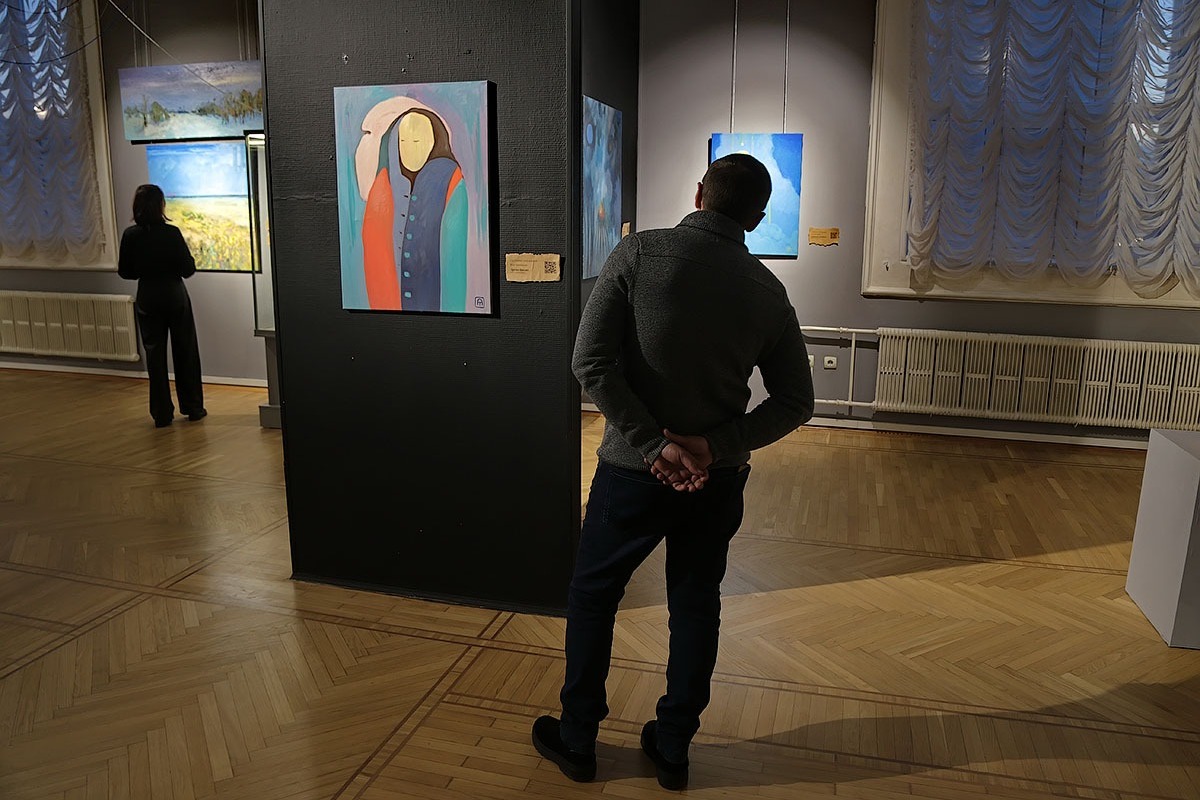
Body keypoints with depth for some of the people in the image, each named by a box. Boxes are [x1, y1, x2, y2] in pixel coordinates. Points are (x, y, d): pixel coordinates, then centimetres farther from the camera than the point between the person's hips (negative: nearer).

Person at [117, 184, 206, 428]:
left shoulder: (130, 235, -5)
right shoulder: (171, 233, -15)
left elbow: (125, 272, 2)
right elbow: (188, 269, -12)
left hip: (147, 300, 3)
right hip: (175, 297, -3)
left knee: (155, 356, 8)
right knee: (185, 353, 10)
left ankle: (162, 413, 11)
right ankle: (193, 408, 17)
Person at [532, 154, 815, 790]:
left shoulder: (641, 253, -12)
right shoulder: (767, 290, -2)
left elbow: (592, 360, -20)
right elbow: (796, 402, 0)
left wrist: (654, 444, -16)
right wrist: (715, 445, -10)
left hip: (635, 470, -2)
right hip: (717, 477, 3)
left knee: (592, 596, 16)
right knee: (696, 606, 18)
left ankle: (576, 739, 31)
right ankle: (672, 748, 32)